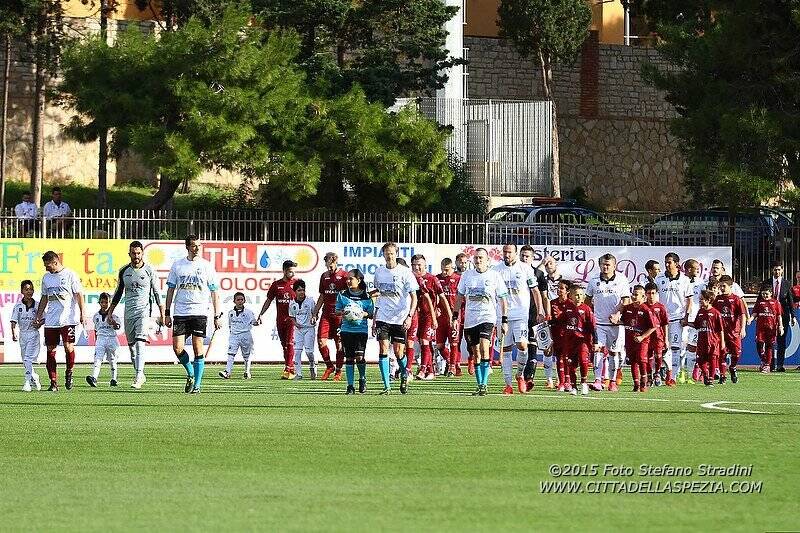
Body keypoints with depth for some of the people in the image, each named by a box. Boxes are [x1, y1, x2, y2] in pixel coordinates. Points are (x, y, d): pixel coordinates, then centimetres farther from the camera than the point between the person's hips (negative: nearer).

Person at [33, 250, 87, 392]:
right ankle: (53, 382, 3)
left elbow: (78, 294, -2)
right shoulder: (46, 278, 14)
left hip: (68, 318, -5)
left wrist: (82, 314, -9)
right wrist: (38, 317, 18)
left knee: (68, 346, -17)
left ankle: (69, 372, 7)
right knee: (50, 349, 0)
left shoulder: (70, 275, -2)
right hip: (50, 320, 5)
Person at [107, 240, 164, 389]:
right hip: (128, 313, 5)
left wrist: (162, 314, 2)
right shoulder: (124, 271, 9)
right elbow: (118, 293, 18)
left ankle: (138, 378, -25)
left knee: (140, 343, -19)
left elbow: (157, 293, 4)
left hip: (144, 311, -5)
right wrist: (110, 311, 15)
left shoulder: (149, 271, -1)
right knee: (132, 346, 8)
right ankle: (140, 375, 22)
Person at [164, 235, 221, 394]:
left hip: (199, 313, -2)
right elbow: (171, 290, 13)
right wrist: (167, 313, 8)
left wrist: (217, 316, 1)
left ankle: (197, 384, 0)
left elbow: (214, 292, 5)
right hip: (180, 313, 2)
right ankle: (190, 373, 19)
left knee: (198, 349, -7)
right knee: (177, 349, -6)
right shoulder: (177, 265, 8)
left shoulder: (207, 266, 3)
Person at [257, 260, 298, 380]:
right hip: (280, 319, 4)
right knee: (284, 346, 7)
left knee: (290, 344, -14)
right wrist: (260, 315, 8)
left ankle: (288, 370, -18)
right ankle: (290, 369, 15)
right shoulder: (276, 284, 8)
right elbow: (268, 301, 14)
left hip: (292, 319, -4)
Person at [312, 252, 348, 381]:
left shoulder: (344, 276, -3)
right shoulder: (324, 276, 13)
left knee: (339, 344, 0)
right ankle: (329, 367, 13)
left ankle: (338, 371, 11)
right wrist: (315, 313, 16)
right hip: (326, 312, 5)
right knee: (321, 340, -5)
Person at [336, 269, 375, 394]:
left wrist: (364, 314, -14)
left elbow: (371, 314, 6)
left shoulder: (366, 297, 1)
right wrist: (342, 313, -10)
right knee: (349, 358, 1)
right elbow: (337, 310, 11)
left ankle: (362, 379, 16)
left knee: (359, 357, -11)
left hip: (361, 329, -2)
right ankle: (350, 386, 7)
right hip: (347, 329, 2)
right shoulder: (342, 295, 5)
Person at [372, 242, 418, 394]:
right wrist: (374, 320, 17)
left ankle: (404, 376, 29)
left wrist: (409, 316, -19)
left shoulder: (405, 272, -6)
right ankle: (386, 386, -4)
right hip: (383, 317, 3)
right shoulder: (379, 272, 8)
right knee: (383, 350, -7)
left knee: (399, 352, -1)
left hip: (400, 319, -3)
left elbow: (414, 297, -7)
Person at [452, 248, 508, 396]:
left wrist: (504, 321, -1)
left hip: (487, 317, -4)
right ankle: (480, 386, 13)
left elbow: (503, 299, 3)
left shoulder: (495, 276, 0)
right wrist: (455, 316, 12)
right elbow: (460, 296, 17)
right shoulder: (467, 275, 8)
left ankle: (484, 384, -19)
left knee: (484, 348, -20)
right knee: (476, 354, 6)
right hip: (470, 320, 4)